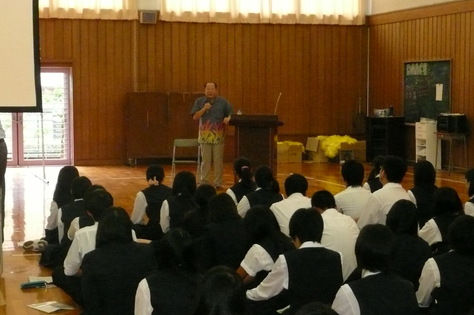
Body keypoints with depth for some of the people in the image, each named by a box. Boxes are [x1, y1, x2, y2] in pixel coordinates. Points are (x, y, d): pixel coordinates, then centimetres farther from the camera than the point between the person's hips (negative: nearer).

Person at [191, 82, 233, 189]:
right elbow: (195, 117, 2)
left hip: (218, 136, 0)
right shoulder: (199, 101, 7)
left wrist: (228, 118, -16)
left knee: (218, 160, 1)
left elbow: (231, 113, 6)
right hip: (205, 135, 0)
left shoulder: (222, 101, 6)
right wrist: (204, 109, -12)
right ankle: (204, 182, 10)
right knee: (205, 160, 3)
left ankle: (218, 183, 8)